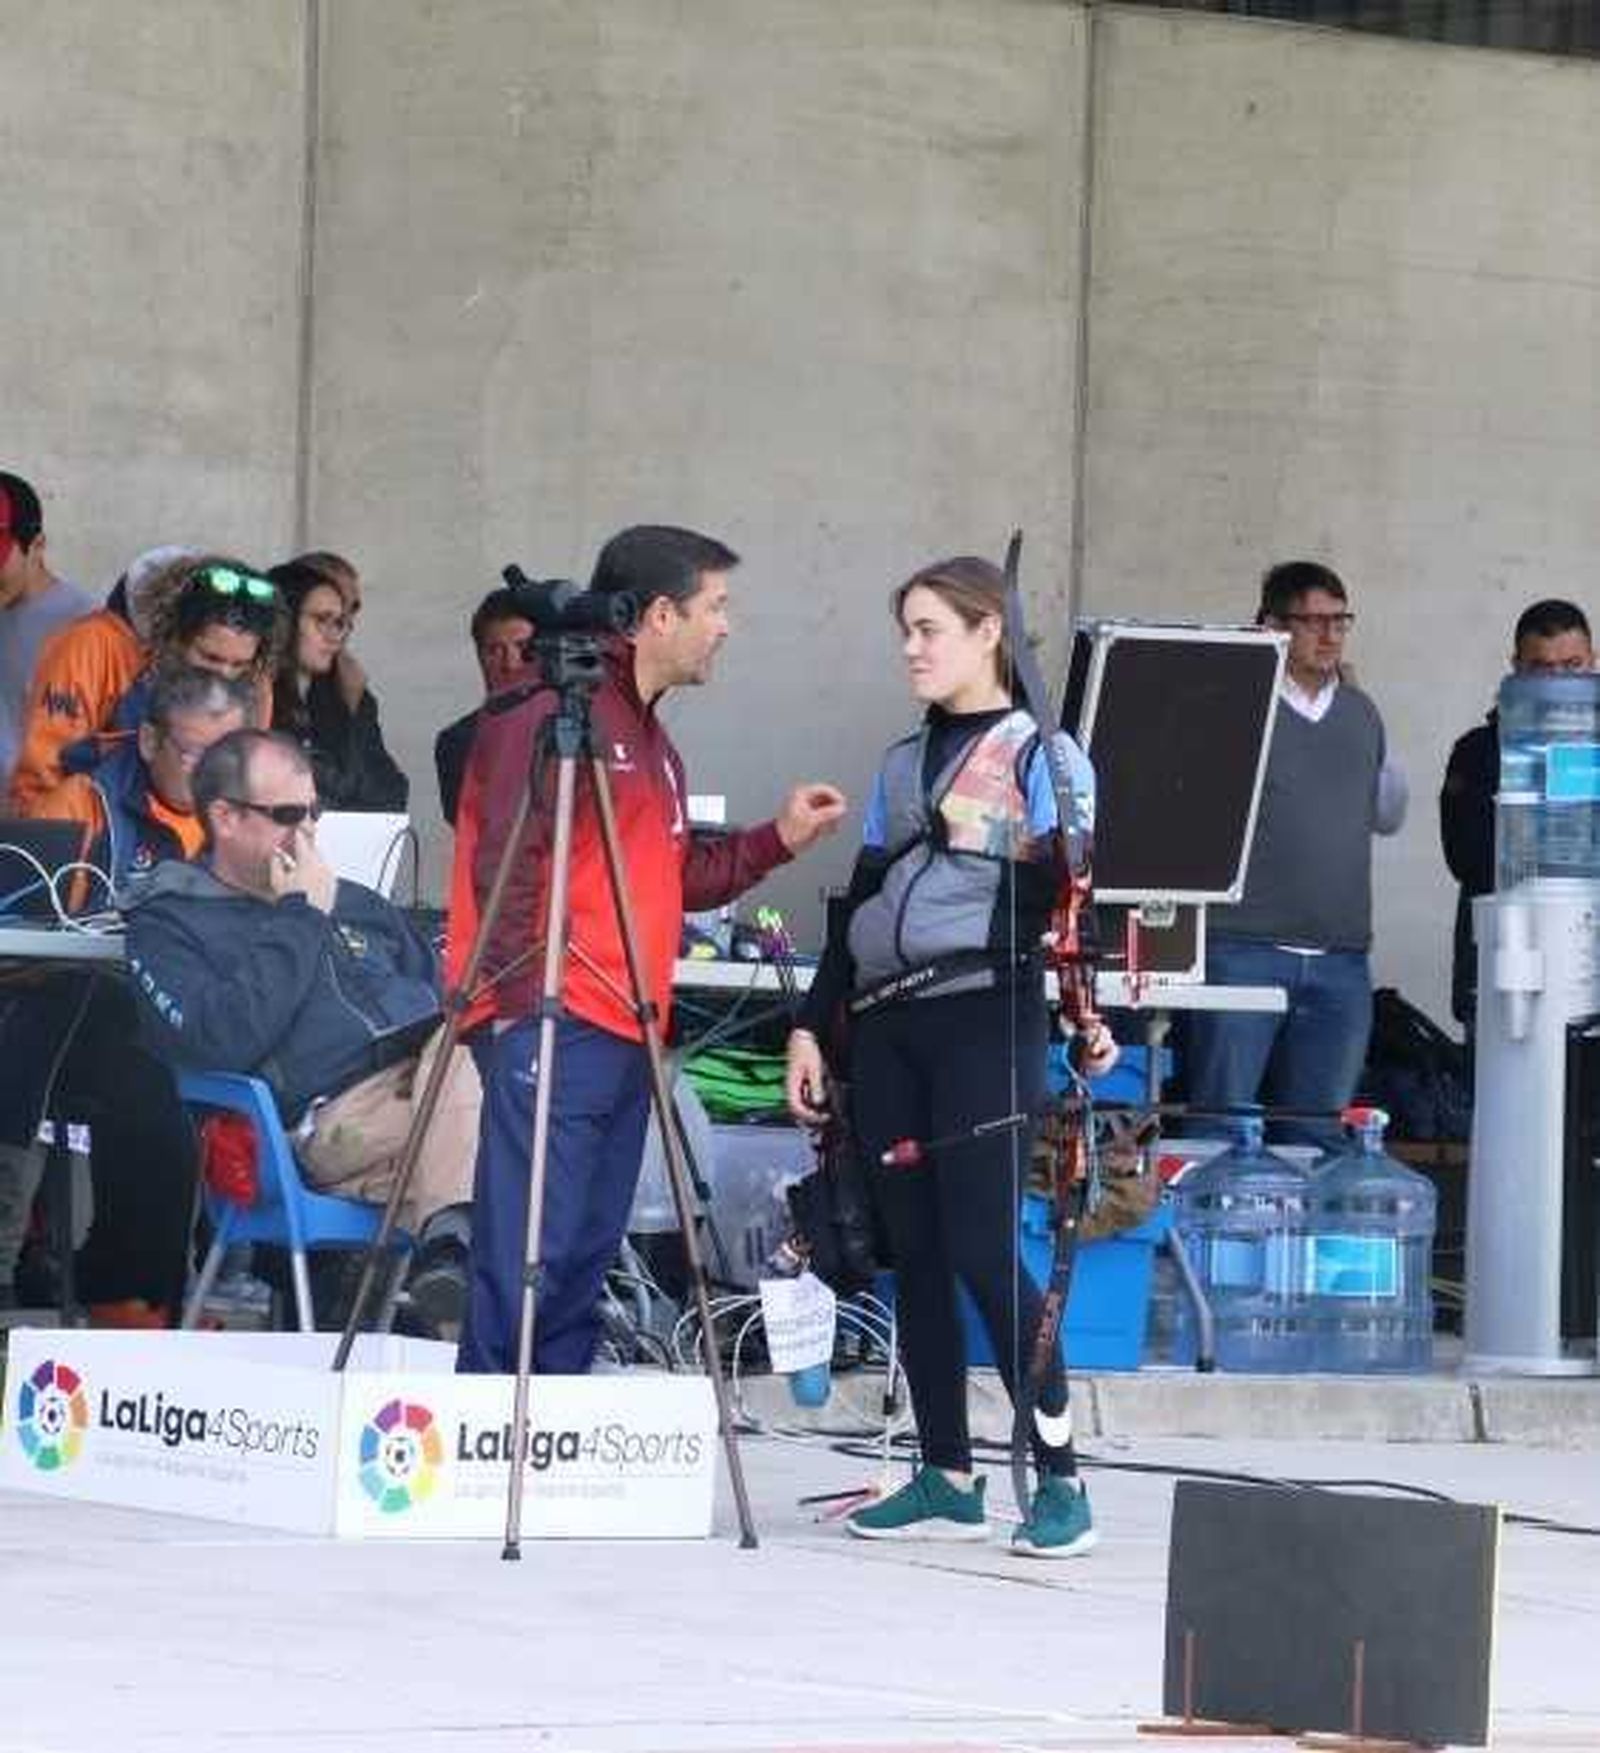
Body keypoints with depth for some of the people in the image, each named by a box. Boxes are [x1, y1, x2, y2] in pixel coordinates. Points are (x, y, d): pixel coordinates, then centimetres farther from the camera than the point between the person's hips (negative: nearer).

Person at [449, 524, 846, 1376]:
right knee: (524, 1259, -12)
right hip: (553, 1025, -10)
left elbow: (677, 877, 26)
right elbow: (504, 864, -15)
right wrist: (524, 1000, -19)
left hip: (626, 1038, 10)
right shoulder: (555, 714, -8)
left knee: (583, 1262, 9)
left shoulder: (649, 737, 22)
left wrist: (777, 840, 17)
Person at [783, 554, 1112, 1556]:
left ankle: (1062, 1482, -10)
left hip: (984, 1016, -6)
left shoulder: (1041, 753, 1)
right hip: (885, 1023, 6)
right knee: (914, 1254, 4)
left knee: (981, 1248, -13)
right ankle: (948, 1481, 9)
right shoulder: (903, 763, 19)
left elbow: (1069, 897, -6)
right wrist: (813, 1024, 16)